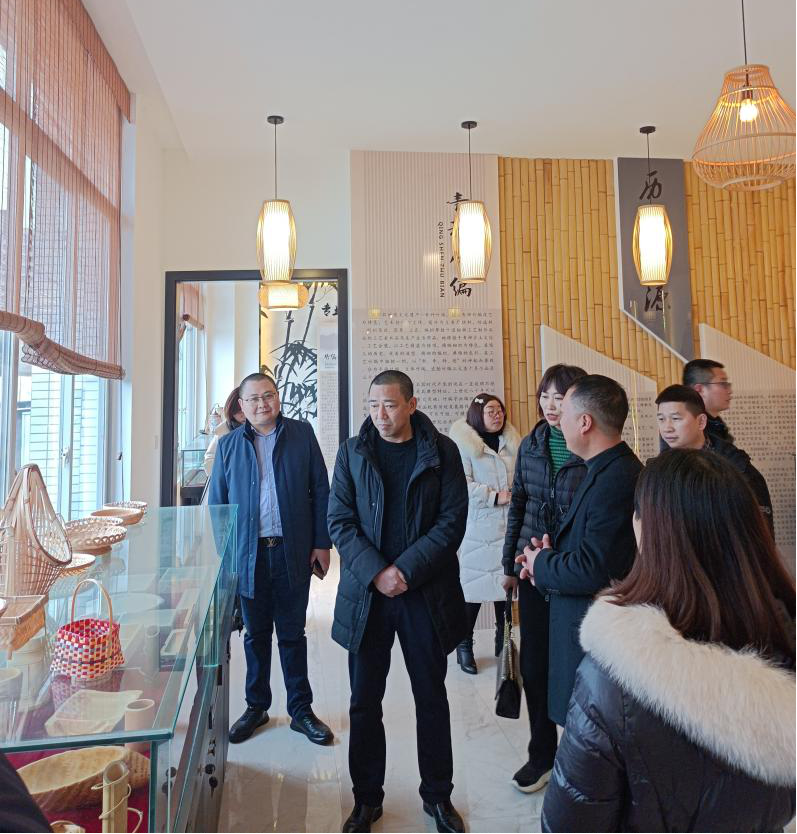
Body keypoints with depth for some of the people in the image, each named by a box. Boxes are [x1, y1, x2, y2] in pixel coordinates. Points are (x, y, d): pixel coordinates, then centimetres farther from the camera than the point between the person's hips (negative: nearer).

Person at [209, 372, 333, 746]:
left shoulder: (302, 434, 1)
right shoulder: (228, 444, 4)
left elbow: (320, 490, 1)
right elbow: (217, 502, 7)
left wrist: (322, 543, -3)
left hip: (293, 553, -1)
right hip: (249, 555, 1)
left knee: (292, 634, 11)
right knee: (256, 635, 15)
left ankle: (301, 710, 25)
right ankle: (256, 707, 32)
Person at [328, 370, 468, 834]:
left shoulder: (442, 452, -2)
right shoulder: (352, 452, 2)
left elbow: (452, 520, -6)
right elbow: (340, 521, -1)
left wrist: (406, 570, -14)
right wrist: (376, 572, -14)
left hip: (426, 593, -1)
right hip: (366, 593, 1)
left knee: (432, 699, 13)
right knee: (365, 702, 11)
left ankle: (438, 796, 33)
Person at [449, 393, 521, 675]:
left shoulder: (512, 442, 10)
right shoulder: (463, 443, -8)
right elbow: (463, 483, -14)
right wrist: (495, 497, -17)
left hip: (508, 527, 5)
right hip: (477, 529, -5)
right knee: (472, 587, -2)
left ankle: (503, 641, 30)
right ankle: (464, 645, 15)